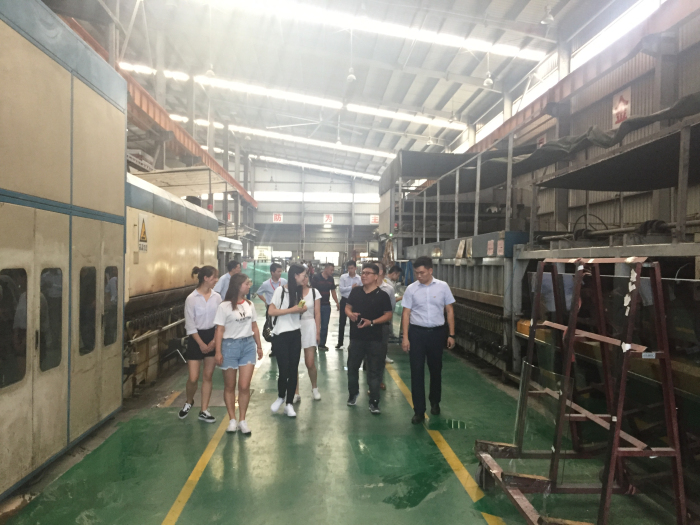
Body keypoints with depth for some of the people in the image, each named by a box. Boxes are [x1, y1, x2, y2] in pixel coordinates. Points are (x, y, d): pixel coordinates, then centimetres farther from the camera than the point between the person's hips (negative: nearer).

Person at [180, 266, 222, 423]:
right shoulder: (191, 298, -11)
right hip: (196, 338, -3)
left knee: (208, 376, 8)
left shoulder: (217, 297, 0)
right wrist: (201, 343, -12)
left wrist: (215, 340, -6)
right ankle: (188, 402, 27)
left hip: (213, 337, 4)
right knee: (193, 378, -3)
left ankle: (204, 411, 18)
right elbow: (190, 325, -10)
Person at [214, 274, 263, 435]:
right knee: (230, 386, 9)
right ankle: (232, 420, 22)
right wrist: (218, 351, -12)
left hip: (248, 345, 3)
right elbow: (220, 330, -9)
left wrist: (259, 346, 13)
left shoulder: (249, 305, 7)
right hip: (230, 346, -3)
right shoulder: (224, 306, -8)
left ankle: (242, 420, 12)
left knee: (244, 386, -2)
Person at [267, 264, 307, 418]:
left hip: (295, 334, 6)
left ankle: (289, 403, 16)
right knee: (284, 370, -4)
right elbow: (271, 312, -16)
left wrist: (302, 309, -2)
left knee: (294, 370, 5)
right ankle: (280, 397, 23)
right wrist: (292, 310, -18)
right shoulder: (281, 290, -10)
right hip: (281, 335, -6)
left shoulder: (298, 291, 10)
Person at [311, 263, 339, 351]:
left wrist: (337, 303, 8)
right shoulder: (316, 277, -10)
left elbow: (333, 291, 14)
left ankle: (322, 344, 19)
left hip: (327, 305, 5)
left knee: (325, 326, 9)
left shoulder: (331, 279, 6)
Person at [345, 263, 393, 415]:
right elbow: (347, 307, 13)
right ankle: (353, 394, 36)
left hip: (374, 338, -4)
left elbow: (388, 315, -7)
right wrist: (350, 314, -10)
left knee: (374, 371, 1)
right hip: (356, 336, 4)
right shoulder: (355, 291, 6)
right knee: (352, 366, 14)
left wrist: (371, 322, -20)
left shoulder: (382, 295, -7)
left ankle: (374, 402, 9)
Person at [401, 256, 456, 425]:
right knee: (417, 371, -1)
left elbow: (449, 311, 4)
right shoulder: (411, 289, -3)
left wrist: (451, 335, 1)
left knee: (436, 369, 14)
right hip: (417, 332, -1)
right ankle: (419, 410, 9)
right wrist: (405, 337, -7)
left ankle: (435, 403, 36)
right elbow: (406, 313, -2)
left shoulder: (442, 286, -2)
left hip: (437, 332, 1)